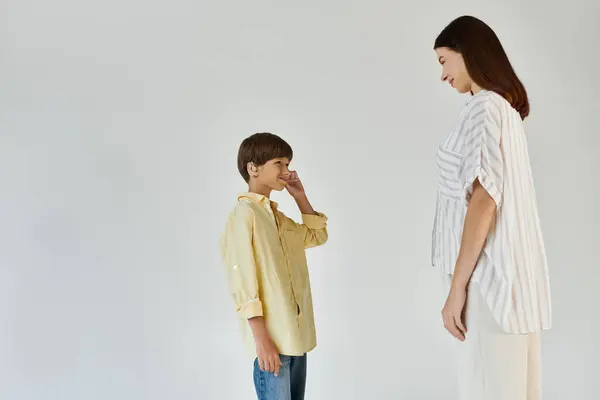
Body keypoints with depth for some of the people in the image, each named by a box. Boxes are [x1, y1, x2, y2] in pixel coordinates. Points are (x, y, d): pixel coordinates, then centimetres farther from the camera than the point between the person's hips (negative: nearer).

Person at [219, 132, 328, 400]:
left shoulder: (277, 216, 15)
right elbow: (243, 281, -17)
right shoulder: (244, 213, -11)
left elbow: (317, 236, 28)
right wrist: (262, 339, -20)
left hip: (295, 335, 9)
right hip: (272, 338, -8)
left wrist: (300, 197, 16)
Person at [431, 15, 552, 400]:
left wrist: (457, 287, -17)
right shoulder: (508, 109, 18)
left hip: (490, 276, -9)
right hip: (513, 273, 9)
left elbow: (483, 200, -18)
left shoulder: (484, 107, -10)